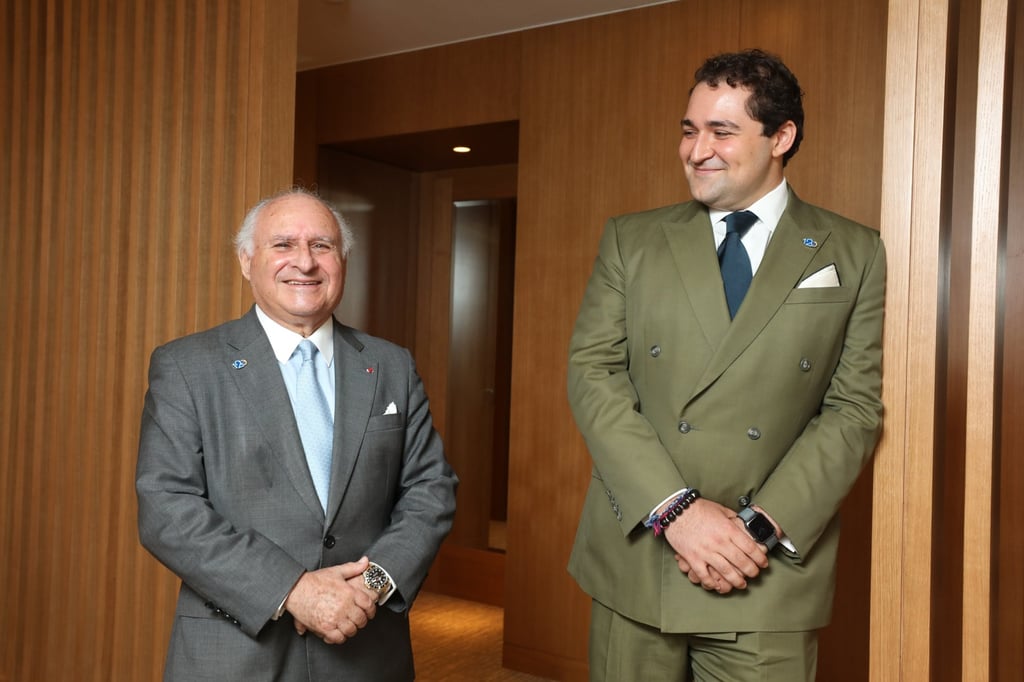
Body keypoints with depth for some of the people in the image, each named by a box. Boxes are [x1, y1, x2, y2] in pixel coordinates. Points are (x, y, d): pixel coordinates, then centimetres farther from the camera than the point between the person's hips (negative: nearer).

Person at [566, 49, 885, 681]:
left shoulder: (856, 256, 3)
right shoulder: (630, 239, 4)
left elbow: (856, 407, -1)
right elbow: (593, 373, -3)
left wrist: (762, 526, -12)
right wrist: (675, 508, -13)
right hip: (634, 557, 1)